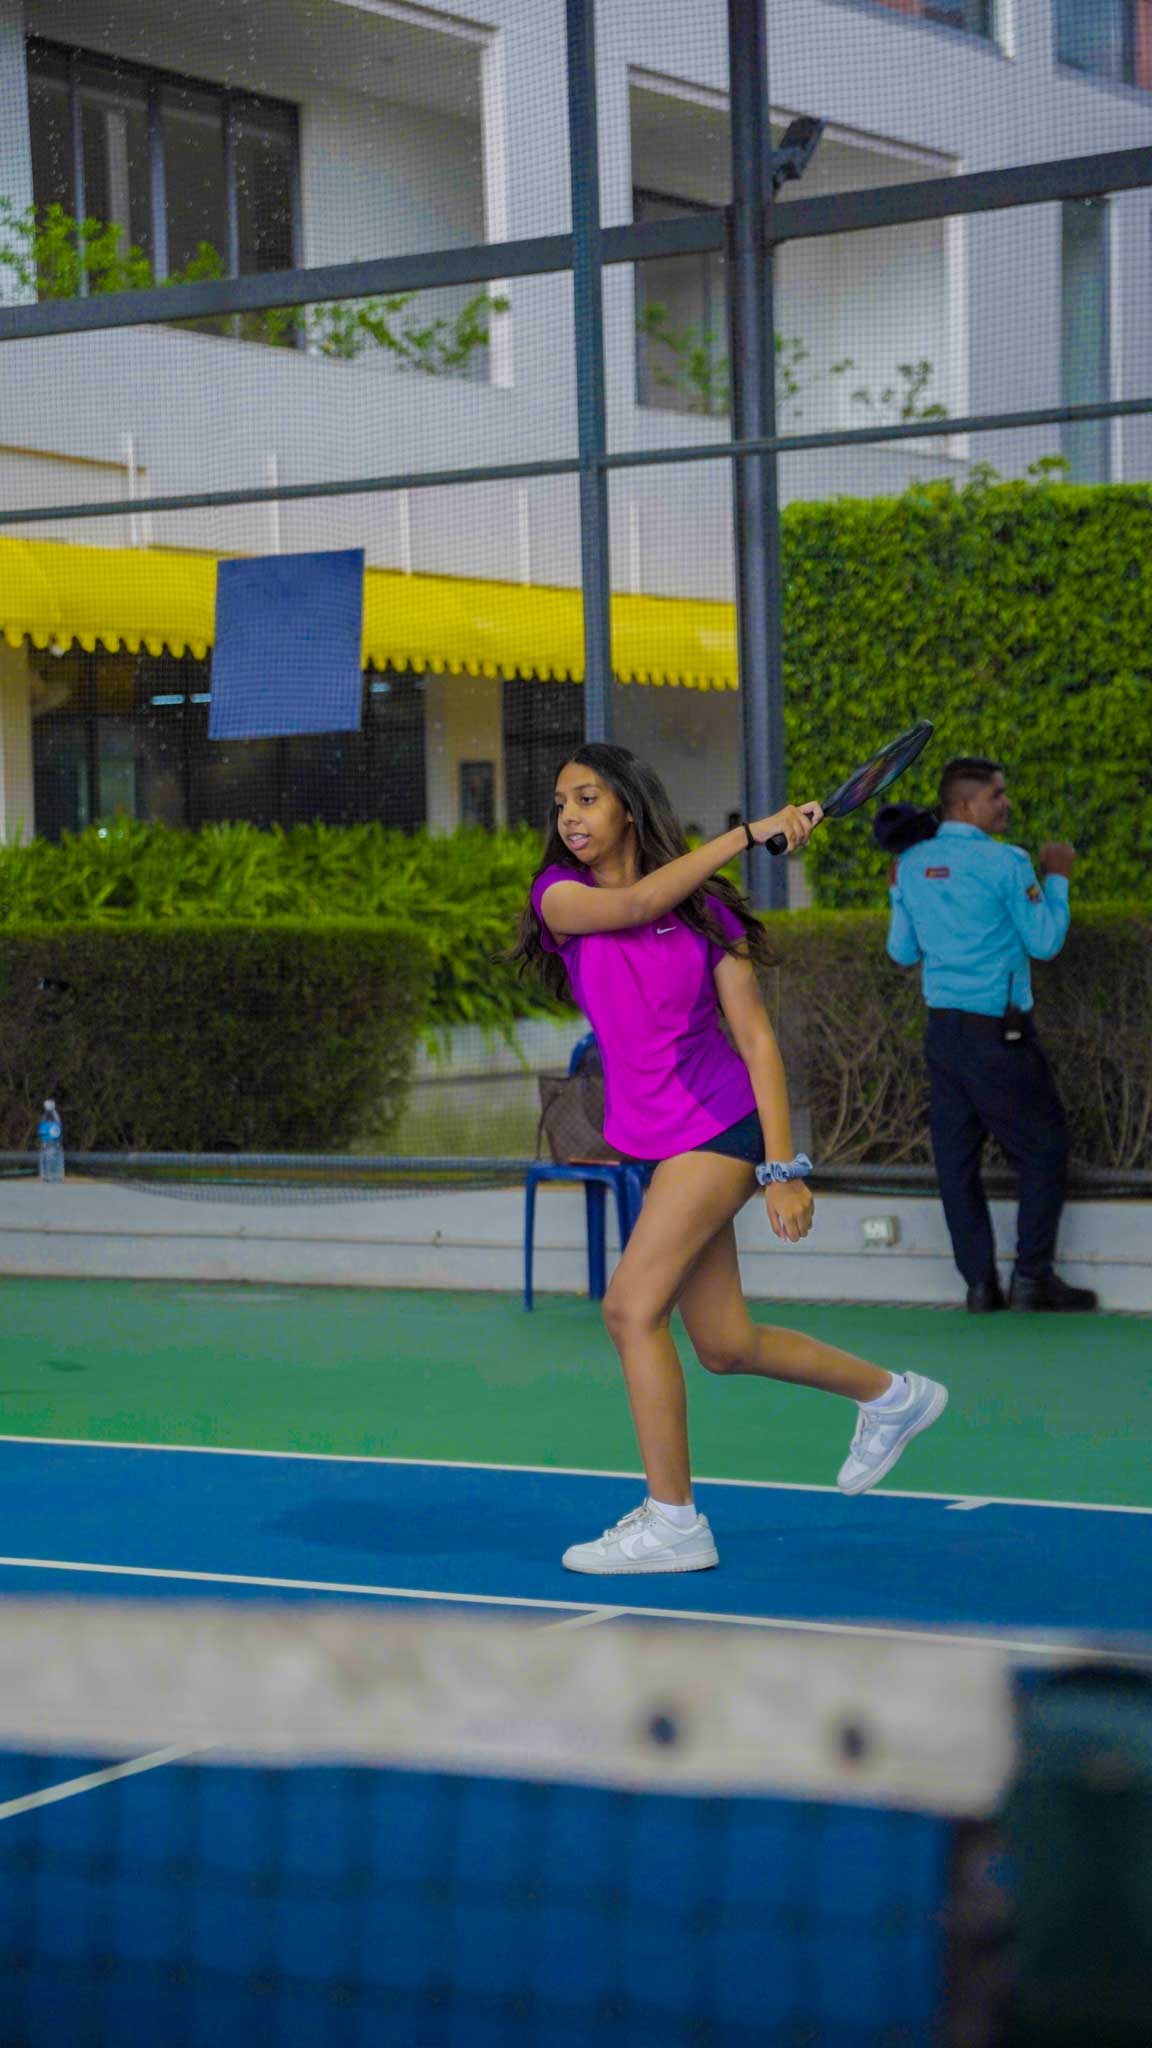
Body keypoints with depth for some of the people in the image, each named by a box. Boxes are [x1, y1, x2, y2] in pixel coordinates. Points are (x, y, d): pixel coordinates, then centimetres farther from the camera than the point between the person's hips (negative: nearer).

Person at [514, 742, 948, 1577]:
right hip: (656, 1143, 5)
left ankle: (672, 1519, -9)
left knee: (632, 1307, -17)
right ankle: (891, 1394, 33)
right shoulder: (560, 897, 0)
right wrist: (748, 834, -24)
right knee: (724, 1345, 9)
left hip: (721, 1128, -5)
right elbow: (636, 902, -22)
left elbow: (757, 1039, -9)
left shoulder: (707, 910, -8)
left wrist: (783, 1167, -17)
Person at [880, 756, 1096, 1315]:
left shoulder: (912, 864, 4)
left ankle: (979, 1283, 10)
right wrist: (1056, 879, 5)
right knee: (1043, 1150, 6)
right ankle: (1032, 1277, 5)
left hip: (942, 1030, 6)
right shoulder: (1005, 863, -13)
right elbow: (1044, 943, -7)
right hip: (998, 1032, -6)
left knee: (956, 1157, 9)